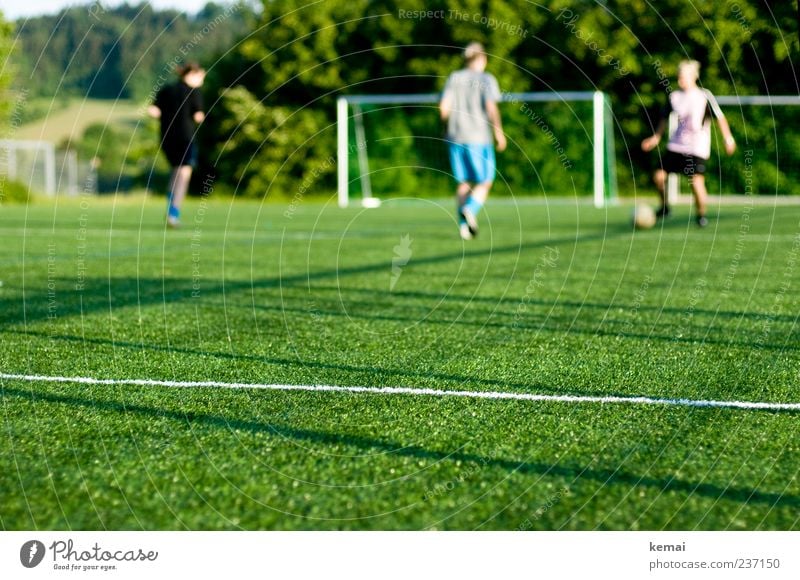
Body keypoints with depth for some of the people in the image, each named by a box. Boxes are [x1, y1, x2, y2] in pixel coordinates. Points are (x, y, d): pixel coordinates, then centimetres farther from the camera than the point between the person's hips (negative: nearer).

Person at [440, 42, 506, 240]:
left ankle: (464, 225, 3)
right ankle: (470, 209, -22)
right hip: (479, 138, -4)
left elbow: (443, 107, 2)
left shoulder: (453, 78, 8)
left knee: (464, 183, 11)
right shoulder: (486, 80, -3)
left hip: (456, 137, 4)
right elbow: (491, 108, -14)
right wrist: (499, 132, -5)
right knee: (485, 182, 4)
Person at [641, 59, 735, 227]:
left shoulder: (705, 96, -8)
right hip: (677, 146, 5)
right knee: (659, 175, -2)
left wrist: (728, 138, -10)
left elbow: (720, 117, -5)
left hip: (697, 149, -5)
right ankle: (664, 207, 22)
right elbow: (665, 117, 22)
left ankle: (701, 214, 7)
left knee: (697, 181, -16)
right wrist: (656, 137, 24)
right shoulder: (674, 97, 6)